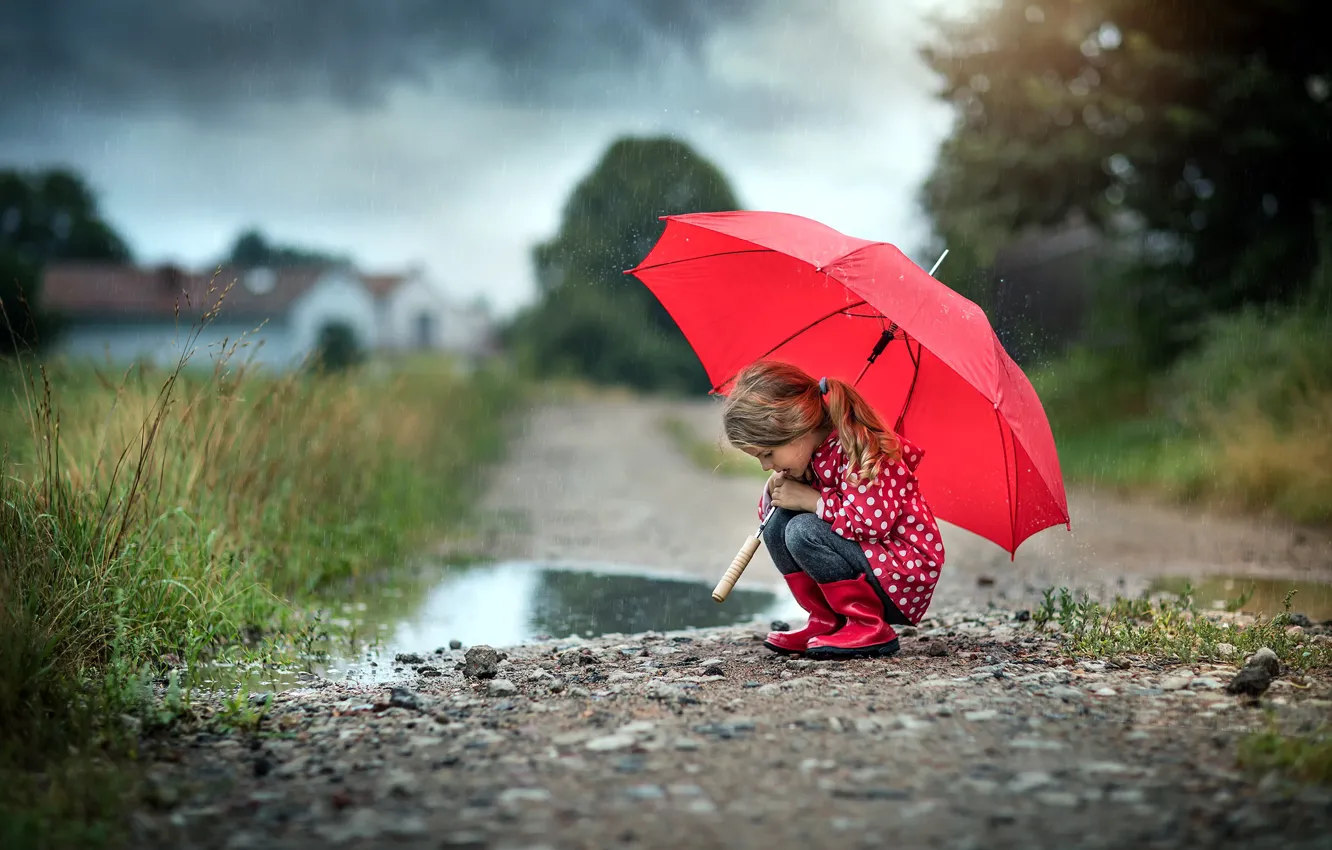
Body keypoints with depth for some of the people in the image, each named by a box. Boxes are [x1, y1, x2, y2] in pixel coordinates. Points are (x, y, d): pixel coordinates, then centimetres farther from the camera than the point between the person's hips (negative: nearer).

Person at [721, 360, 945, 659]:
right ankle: (826, 621, 2)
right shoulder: (810, 453, 3)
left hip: (906, 572, -9)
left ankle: (870, 629, -16)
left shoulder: (856, 447, -23)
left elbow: (872, 521, -32)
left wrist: (810, 500, -22)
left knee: (803, 531, -25)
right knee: (777, 524, -3)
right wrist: (773, 493, -8)